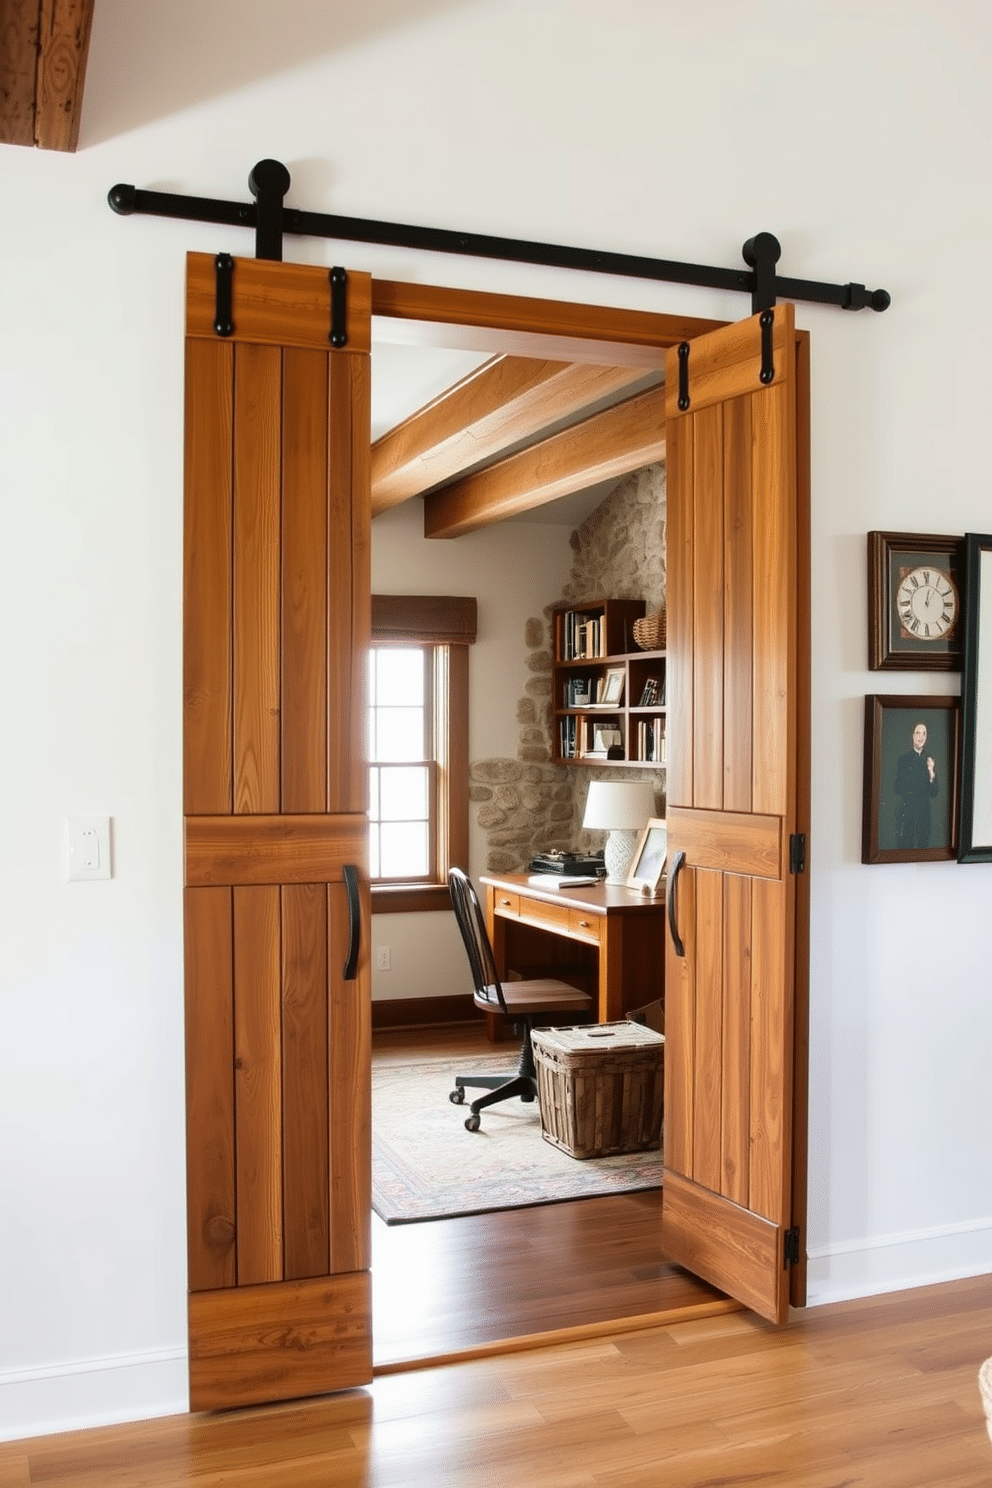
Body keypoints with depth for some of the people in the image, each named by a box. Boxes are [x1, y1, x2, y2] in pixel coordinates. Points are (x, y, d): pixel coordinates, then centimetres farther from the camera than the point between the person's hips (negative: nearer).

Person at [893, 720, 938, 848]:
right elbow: (898, 788, 1)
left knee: (924, 845, 4)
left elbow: (934, 792, 6)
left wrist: (932, 774, -9)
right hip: (907, 810, -3)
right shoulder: (904, 758, 1)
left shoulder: (929, 759, 9)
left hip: (924, 811, 3)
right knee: (906, 845, -4)